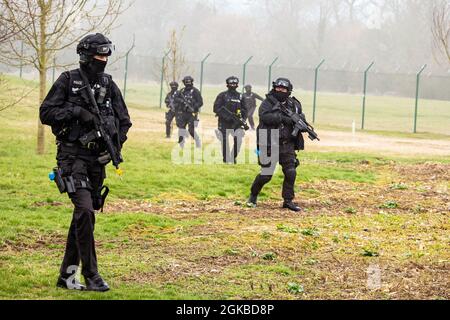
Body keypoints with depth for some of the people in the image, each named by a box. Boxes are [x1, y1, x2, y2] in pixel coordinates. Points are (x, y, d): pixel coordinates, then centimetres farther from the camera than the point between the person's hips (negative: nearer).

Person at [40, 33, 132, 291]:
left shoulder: (109, 85, 9)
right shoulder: (68, 81, -4)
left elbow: (124, 120, 14)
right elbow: (46, 113, -6)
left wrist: (115, 148, 1)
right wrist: (77, 111, -16)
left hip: (97, 159, 5)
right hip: (72, 156, -5)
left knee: (85, 215, 8)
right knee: (85, 211, -18)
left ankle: (67, 274, 18)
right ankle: (91, 275, -13)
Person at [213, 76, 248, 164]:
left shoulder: (240, 96, 10)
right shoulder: (222, 96, 1)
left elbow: (244, 110, 16)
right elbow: (216, 108, -6)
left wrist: (243, 119, -1)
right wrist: (226, 115, -17)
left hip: (236, 123, 1)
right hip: (224, 123, -1)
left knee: (238, 140, -17)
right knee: (224, 141, 5)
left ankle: (234, 157, 0)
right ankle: (226, 158, 22)